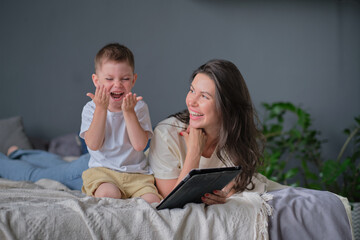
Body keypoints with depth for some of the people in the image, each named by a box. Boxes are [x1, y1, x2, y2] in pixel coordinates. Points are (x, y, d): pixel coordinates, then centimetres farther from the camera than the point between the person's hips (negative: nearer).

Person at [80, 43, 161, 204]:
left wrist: (128, 112, -19)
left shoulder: (139, 107, 1)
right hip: (102, 171, -1)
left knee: (152, 200, -23)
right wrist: (101, 109, -18)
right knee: (108, 193, -33)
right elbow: (93, 145, -13)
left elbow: (140, 145, -11)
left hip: (136, 173, 2)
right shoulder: (91, 109, 2)